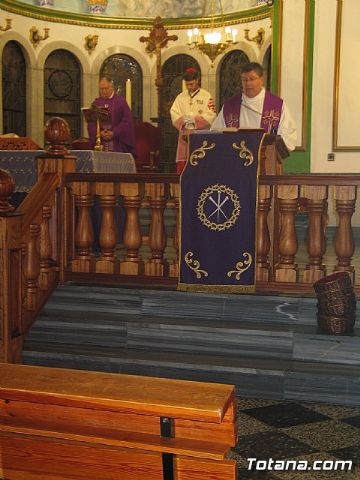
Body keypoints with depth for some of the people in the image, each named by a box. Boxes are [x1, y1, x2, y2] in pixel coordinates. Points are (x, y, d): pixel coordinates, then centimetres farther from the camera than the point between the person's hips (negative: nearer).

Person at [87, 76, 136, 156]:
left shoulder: (120, 101, 3)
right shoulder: (96, 103, 12)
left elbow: (127, 120, -4)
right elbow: (91, 122, 8)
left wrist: (114, 133, -13)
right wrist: (99, 133, -10)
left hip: (117, 143, -2)